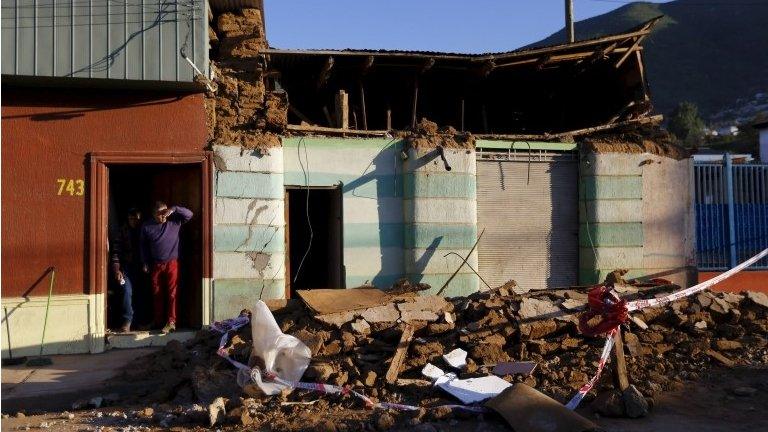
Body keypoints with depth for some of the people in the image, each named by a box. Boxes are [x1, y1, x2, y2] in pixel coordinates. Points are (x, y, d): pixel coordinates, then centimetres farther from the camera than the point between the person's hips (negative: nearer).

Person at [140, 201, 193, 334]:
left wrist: (174, 209, -25)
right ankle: (157, 321, 23)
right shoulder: (147, 227, 2)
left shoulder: (174, 221, -4)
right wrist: (145, 263, 10)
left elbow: (189, 214, -13)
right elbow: (143, 246, 11)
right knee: (157, 294, 11)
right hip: (155, 265, 3)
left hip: (172, 264, -3)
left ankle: (171, 322, -4)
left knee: (171, 293, -5)